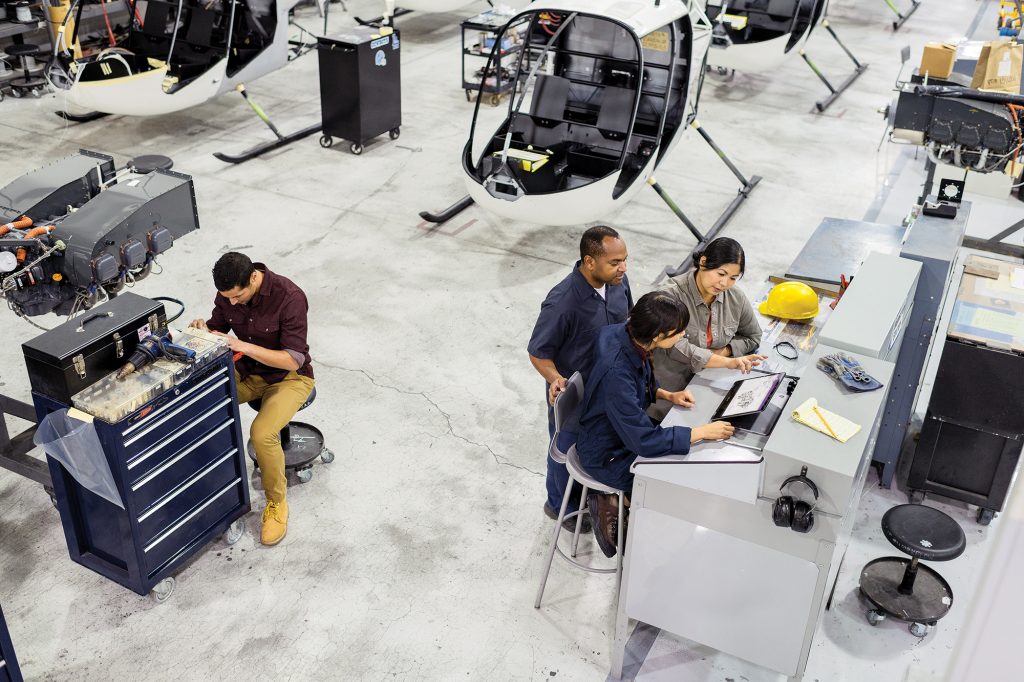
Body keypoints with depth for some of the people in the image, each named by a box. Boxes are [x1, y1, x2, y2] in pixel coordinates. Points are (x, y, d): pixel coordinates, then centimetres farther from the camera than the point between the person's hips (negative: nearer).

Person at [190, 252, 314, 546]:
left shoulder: (289, 297, -28)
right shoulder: (228, 294, -10)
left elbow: (293, 360, -28)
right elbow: (218, 328, 7)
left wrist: (243, 346, -35)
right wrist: (204, 329, -17)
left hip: (288, 376, -5)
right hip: (246, 371, 6)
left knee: (262, 433, -30)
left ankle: (276, 503, -4)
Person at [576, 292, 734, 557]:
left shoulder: (628, 336, -13)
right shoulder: (616, 372, -39)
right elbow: (645, 441, -34)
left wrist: (667, 395, -5)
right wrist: (702, 432, -27)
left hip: (625, 432, 8)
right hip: (608, 456, -8)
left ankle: (613, 501, 17)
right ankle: (612, 507, 11)